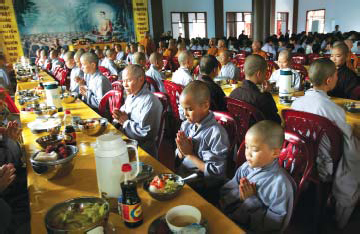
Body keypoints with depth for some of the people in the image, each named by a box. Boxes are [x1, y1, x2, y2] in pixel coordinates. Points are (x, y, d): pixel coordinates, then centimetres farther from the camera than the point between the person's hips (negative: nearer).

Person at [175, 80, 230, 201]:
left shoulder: (216, 133, -18)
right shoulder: (186, 125, 3)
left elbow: (216, 171, -16)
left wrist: (190, 154, -13)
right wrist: (182, 151, -9)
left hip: (203, 187, -6)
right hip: (181, 178, 6)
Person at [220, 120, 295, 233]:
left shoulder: (281, 184, -16)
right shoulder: (246, 167, -3)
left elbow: (276, 224, -14)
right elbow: (224, 192, 2)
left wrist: (251, 200, -17)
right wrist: (239, 195, -16)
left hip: (252, 230, -4)